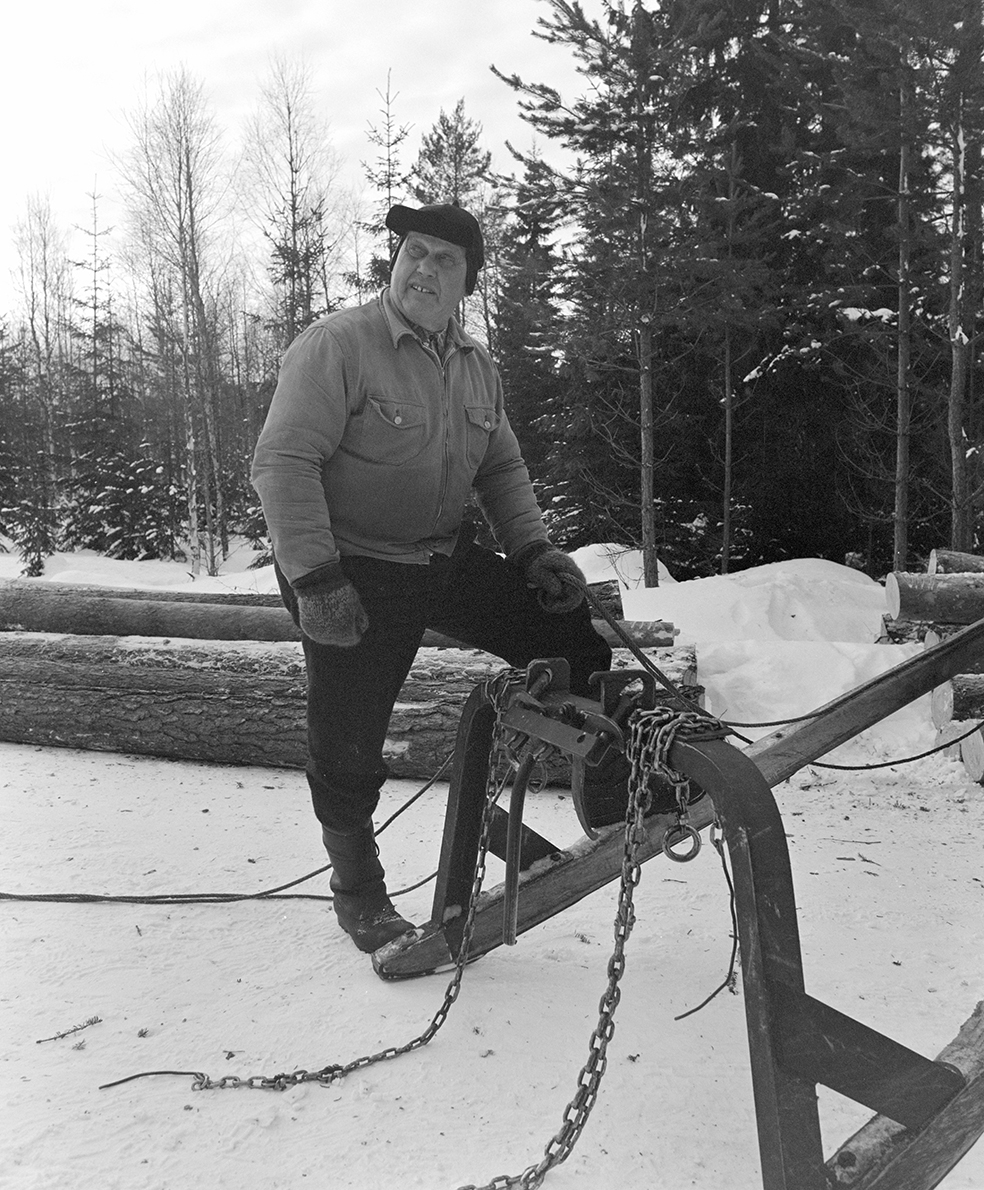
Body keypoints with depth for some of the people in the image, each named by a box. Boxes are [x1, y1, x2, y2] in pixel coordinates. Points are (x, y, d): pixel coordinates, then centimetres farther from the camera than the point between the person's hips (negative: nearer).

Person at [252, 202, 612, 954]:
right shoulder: (337, 345, -14)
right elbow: (284, 463, -19)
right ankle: (359, 891, 26)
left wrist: (533, 548, 2)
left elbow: (502, 468, 17)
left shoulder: (478, 367, 8)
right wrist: (314, 578, -25)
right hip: (355, 574, -6)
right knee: (349, 749, 0)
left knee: (576, 631, -2)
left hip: (448, 560, 6)